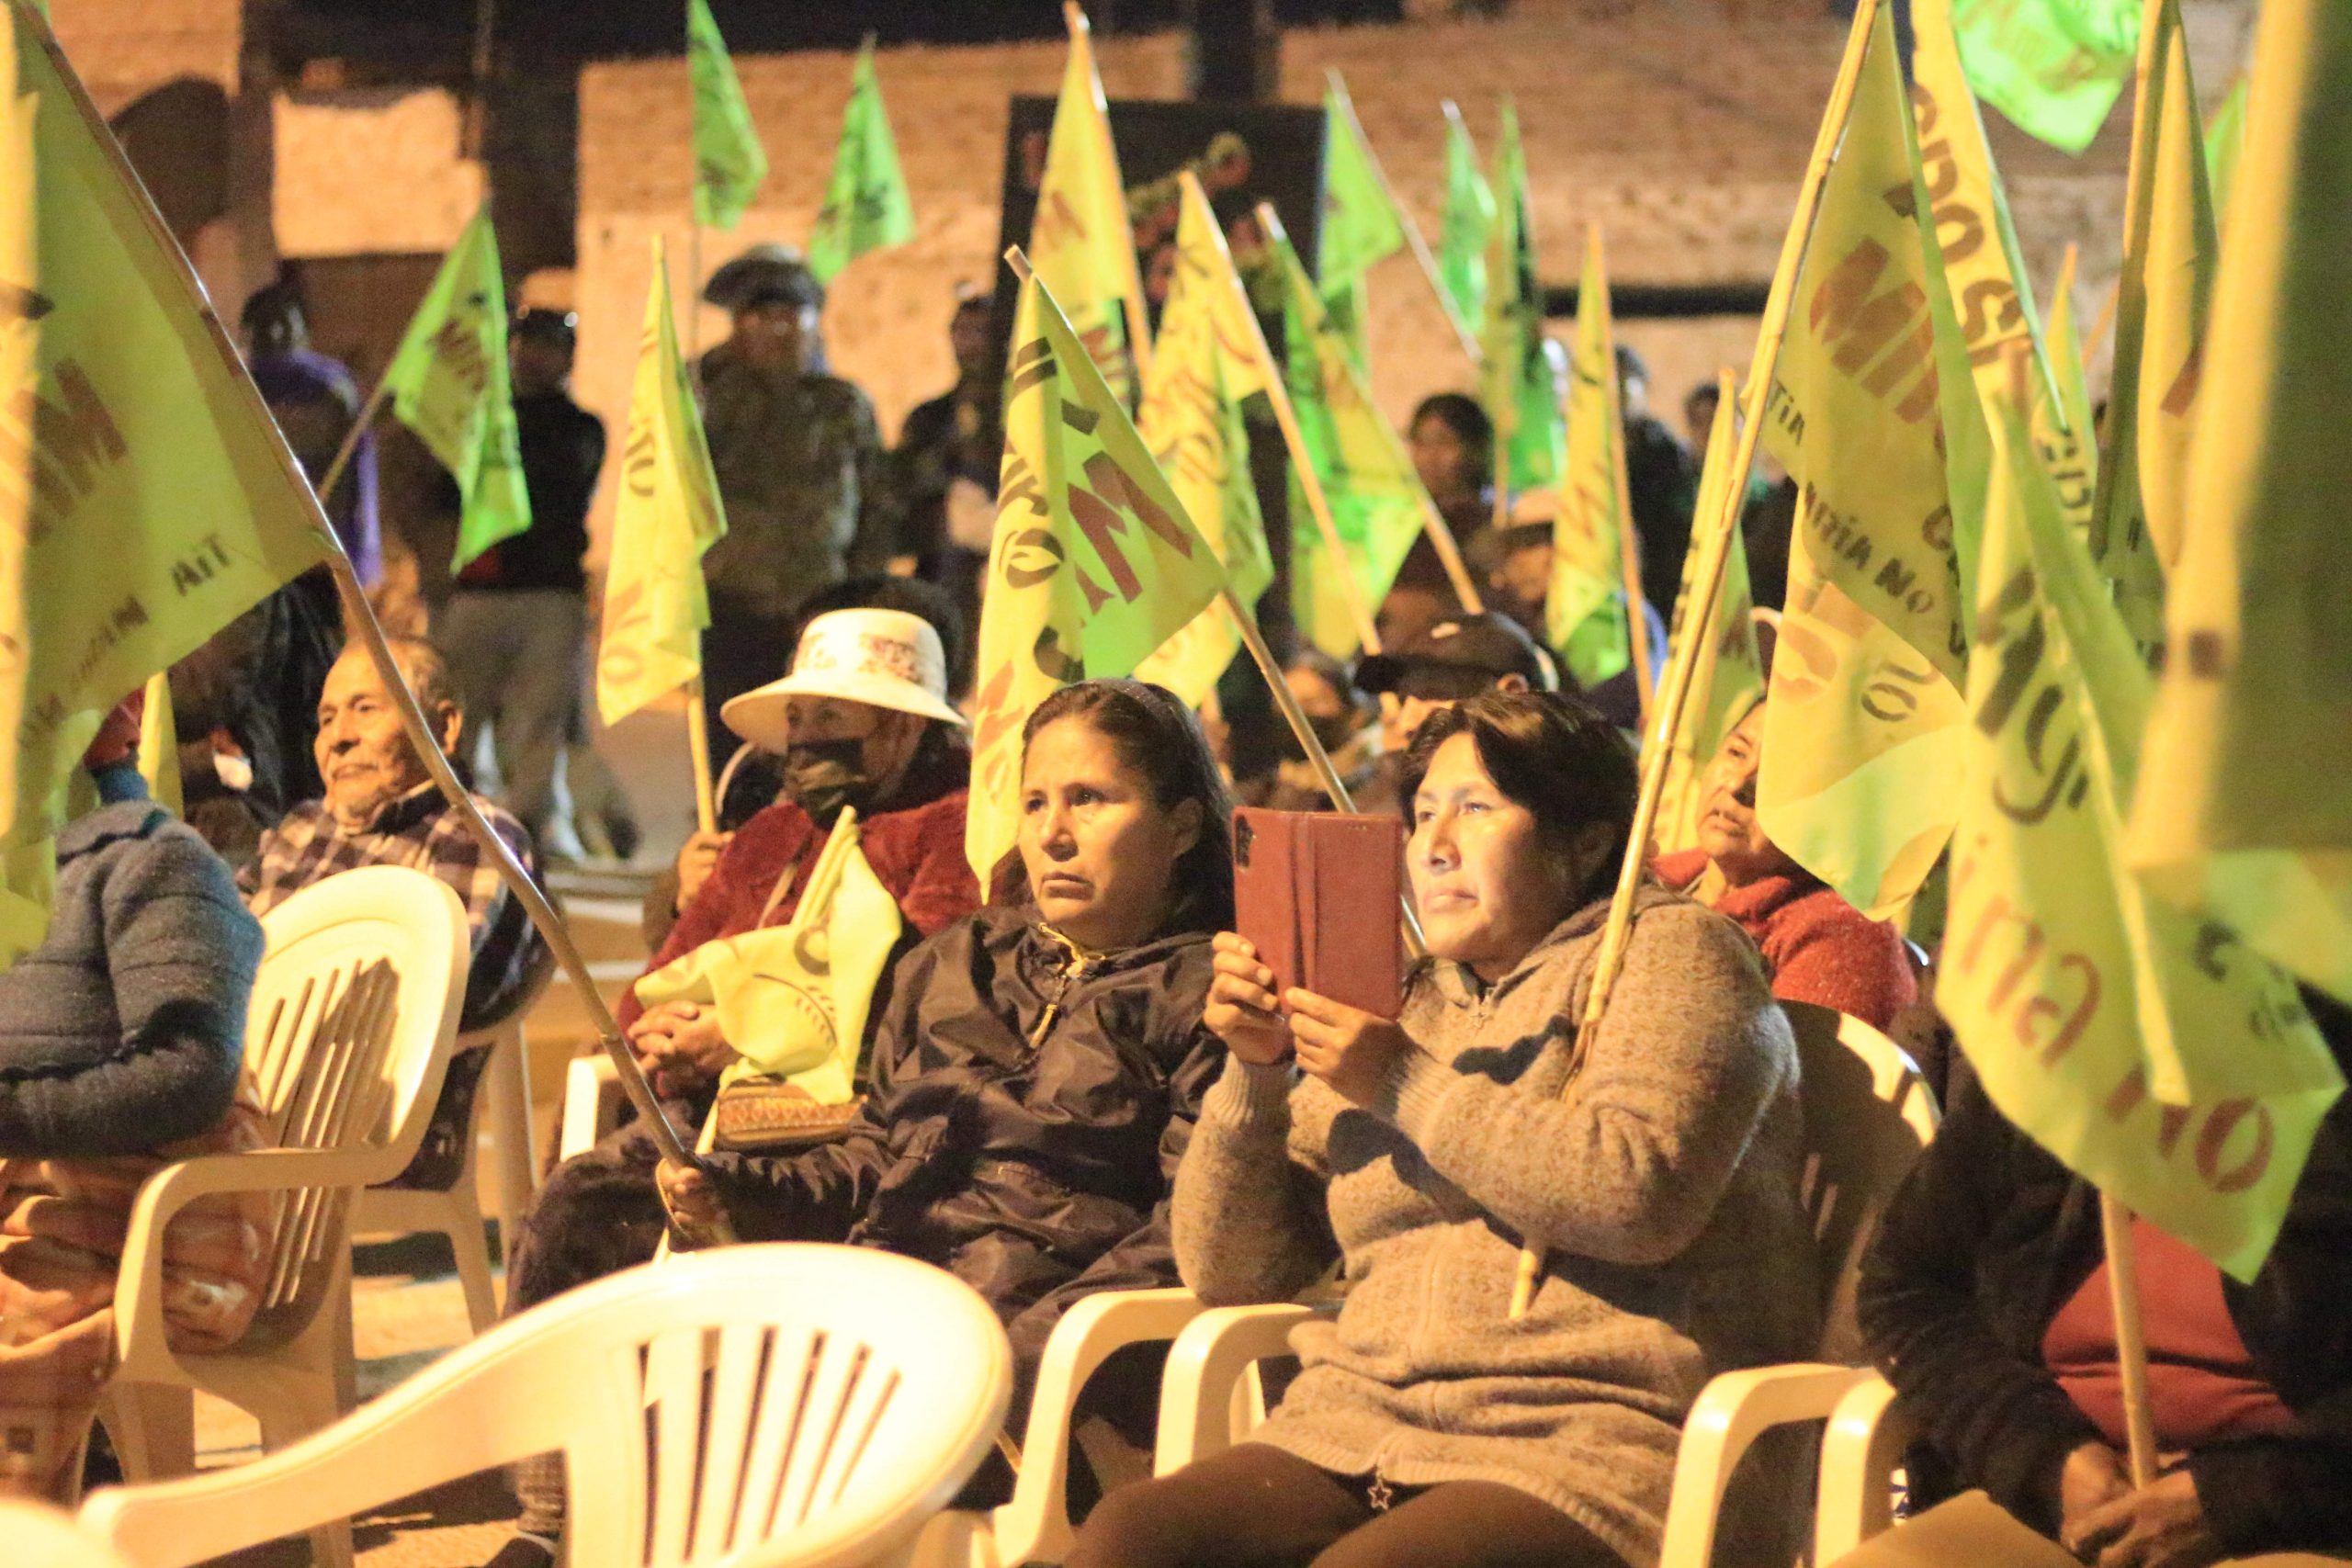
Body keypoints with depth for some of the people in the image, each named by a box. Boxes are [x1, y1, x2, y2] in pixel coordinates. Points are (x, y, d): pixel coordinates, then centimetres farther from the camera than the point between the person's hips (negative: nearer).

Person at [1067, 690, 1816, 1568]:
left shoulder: (1668, 953, 8)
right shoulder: (1400, 1008, 23)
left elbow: (1642, 1196, -13)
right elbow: (1230, 1274, 20)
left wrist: (1411, 1086, -8)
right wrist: (1254, 1071, 5)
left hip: (1591, 1439, -5)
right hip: (1364, 1428, 6)